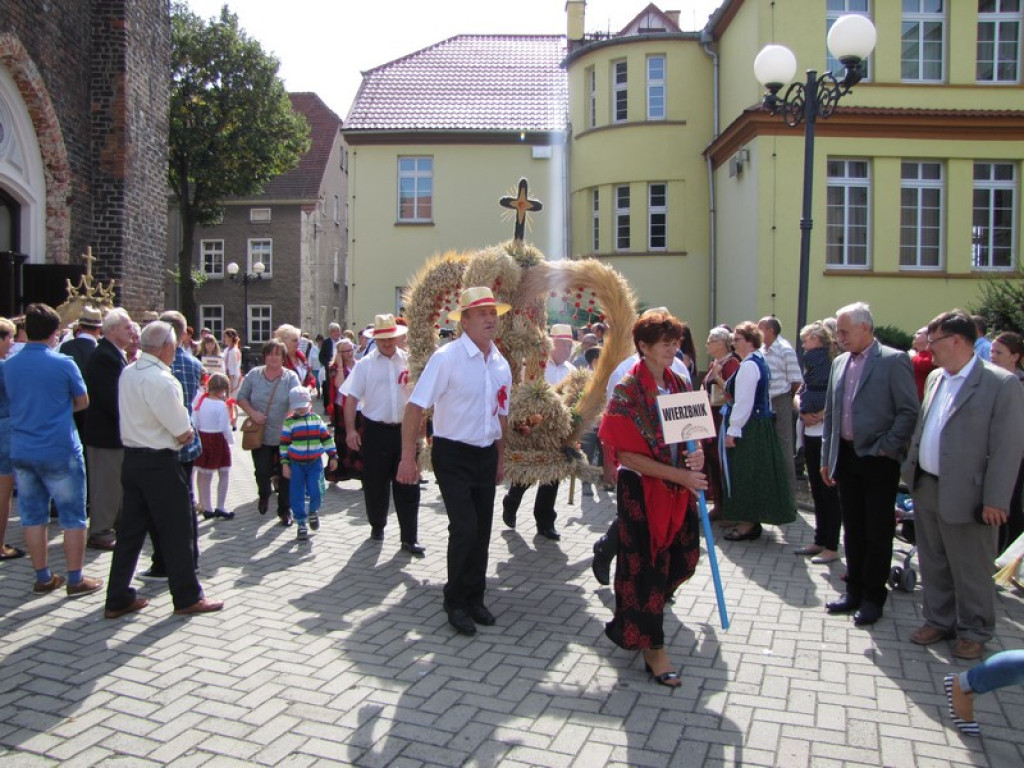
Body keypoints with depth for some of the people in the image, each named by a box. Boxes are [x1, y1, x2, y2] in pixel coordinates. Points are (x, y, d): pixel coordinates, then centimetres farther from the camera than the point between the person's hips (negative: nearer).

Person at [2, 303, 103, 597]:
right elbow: (82, 402, -1)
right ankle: (75, 579, 8)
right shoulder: (64, 363, -12)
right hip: (60, 451, -5)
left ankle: (43, 578, 21)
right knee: (73, 516, 4)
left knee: (32, 515, 12)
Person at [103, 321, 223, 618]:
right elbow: (184, 431, -17)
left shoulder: (128, 373, 8)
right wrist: (186, 433, 4)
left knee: (130, 529, 14)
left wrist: (179, 432, 8)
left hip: (132, 457, 8)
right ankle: (187, 597, 13)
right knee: (176, 530, 3)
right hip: (159, 462, -8)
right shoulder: (161, 379, -20)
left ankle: (118, 599, 21)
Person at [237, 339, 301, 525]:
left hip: (285, 436, -1)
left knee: (285, 474, 4)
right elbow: (241, 397, 8)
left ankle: (284, 510, 21)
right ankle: (264, 495, 35)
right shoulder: (253, 375, 2)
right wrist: (252, 412, -9)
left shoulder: (291, 377, -4)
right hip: (260, 435, 1)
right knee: (262, 472, 0)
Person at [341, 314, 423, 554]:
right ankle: (377, 526, 32)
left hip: (405, 429, 1)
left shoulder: (409, 360, 4)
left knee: (408, 485, 2)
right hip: (376, 431, -1)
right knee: (376, 483, 11)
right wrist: (350, 430, -10)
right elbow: (351, 397, -2)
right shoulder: (365, 364, -1)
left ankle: (409, 538, 8)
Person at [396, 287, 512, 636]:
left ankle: (474, 599, 29)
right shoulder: (446, 357, -14)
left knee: (482, 531, 11)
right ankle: (455, 602, 12)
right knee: (464, 529, -10)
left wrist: (500, 459, 19)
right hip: (453, 454, -6)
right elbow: (416, 407, -16)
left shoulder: (501, 365, 6)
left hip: (486, 456, 6)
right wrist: (408, 458, -19)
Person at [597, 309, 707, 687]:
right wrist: (679, 475, -21)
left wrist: (696, 454, -8)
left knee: (685, 558, 13)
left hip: (679, 487, 7)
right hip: (642, 489, -7)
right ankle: (652, 648, 20)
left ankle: (637, 616, 41)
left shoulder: (678, 384, 6)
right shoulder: (628, 391, -14)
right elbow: (628, 455, -17)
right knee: (647, 566, 4)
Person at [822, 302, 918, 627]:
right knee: (853, 529, 14)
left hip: (878, 459, -6)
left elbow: (910, 411, -12)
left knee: (878, 531, 5)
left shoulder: (894, 361, -9)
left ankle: (873, 597, 16)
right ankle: (854, 590, 26)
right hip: (846, 455, 6)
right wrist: (826, 457, 13)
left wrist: (885, 448, -14)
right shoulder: (840, 363, 10)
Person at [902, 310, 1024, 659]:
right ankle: (939, 620, 34)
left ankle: (974, 632, 26)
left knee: (970, 571, 9)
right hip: (925, 489, 7)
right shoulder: (935, 378, 9)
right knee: (933, 564, 18)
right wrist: (911, 470, 11)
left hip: (965, 496, -7)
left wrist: (995, 500, -16)